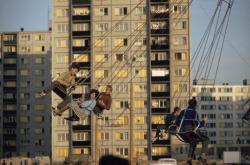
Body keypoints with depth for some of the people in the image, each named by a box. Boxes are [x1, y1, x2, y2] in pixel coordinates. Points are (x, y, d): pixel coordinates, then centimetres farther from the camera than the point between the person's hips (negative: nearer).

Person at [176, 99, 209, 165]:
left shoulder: (183, 112, 18)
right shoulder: (194, 113, 1)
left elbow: (178, 123, 19)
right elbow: (198, 125, -4)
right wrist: (204, 121, 15)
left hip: (183, 132, 6)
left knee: (193, 143, 33)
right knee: (206, 139, 5)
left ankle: (189, 159, 22)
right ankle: (203, 156, -15)